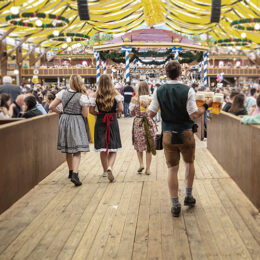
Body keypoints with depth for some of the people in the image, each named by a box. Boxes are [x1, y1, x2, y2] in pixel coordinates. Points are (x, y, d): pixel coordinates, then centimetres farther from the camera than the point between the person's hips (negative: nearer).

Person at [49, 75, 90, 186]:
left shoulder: (63, 93, -1)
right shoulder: (82, 97, -12)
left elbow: (51, 106, 0)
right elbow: (85, 115, -9)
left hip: (64, 121, 5)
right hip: (76, 123, -5)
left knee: (67, 149, 18)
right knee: (77, 150, -3)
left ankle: (71, 171, 33)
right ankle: (75, 174, -19)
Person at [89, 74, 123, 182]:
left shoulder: (96, 95, -1)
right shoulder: (115, 93, -4)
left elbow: (91, 111, -3)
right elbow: (120, 109, -11)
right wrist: (113, 111, 8)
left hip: (100, 122, 1)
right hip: (113, 122, -1)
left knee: (103, 148, 12)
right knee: (113, 148, 6)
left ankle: (105, 171, 23)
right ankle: (109, 167, -17)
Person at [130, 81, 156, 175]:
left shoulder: (134, 99, -6)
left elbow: (132, 113, 1)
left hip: (138, 123, 0)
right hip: (149, 123, 0)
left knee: (138, 145, 18)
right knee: (149, 146, 8)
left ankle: (141, 164, 7)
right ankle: (148, 168, 12)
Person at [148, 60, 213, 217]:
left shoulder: (159, 91, -4)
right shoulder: (188, 90, -11)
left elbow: (151, 114, -4)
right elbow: (194, 115, -16)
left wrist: (149, 105, 17)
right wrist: (206, 106, -1)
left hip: (168, 135, 1)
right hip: (186, 134, -1)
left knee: (172, 169, 8)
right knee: (189, 163, 23)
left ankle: (175, 205, 11)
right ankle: (189, 196, 31)